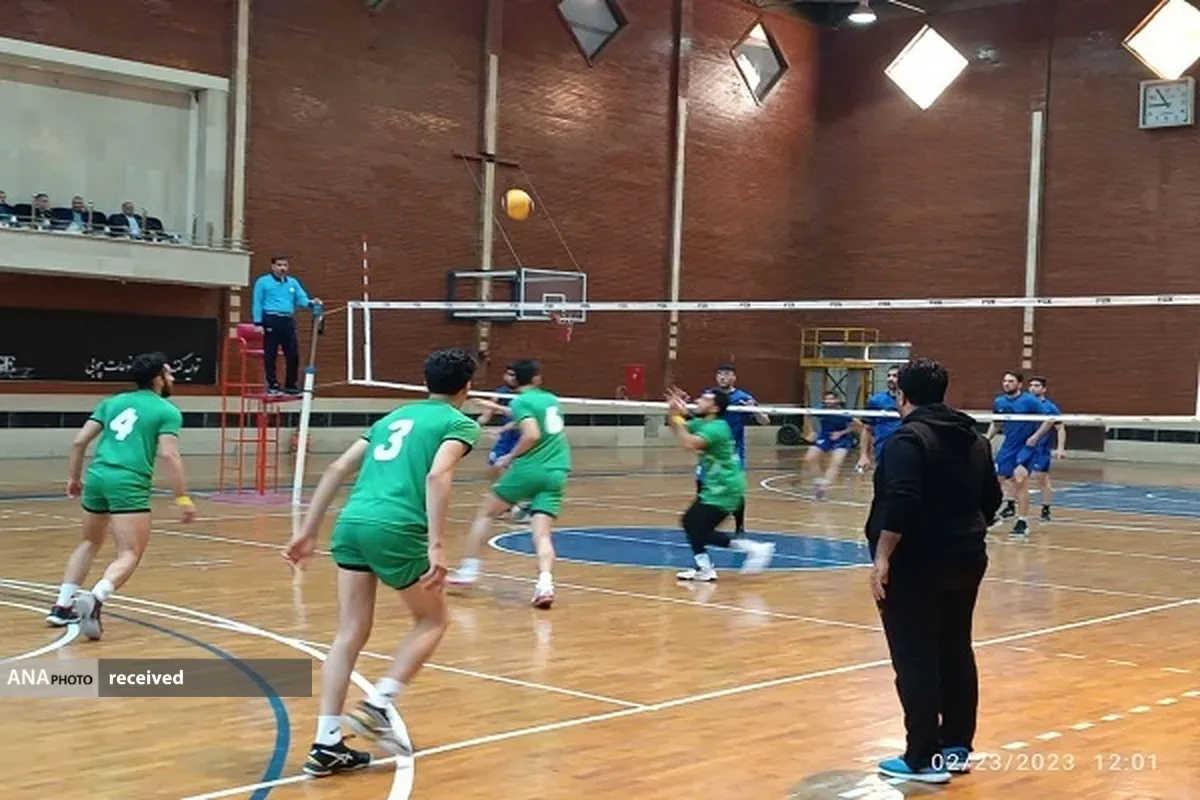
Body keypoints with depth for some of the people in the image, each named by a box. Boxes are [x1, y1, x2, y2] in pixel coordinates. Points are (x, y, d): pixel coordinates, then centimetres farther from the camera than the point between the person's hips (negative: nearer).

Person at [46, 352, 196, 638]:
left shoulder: (113, 402, 21)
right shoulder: (167, 411, 5)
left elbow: (79, 441, 17)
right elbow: (168, 455, -9)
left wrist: (73, 478, 28)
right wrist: (182, 498, -9)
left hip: (97, 476, 6)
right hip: (129, 483, -6)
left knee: (90, 542, 27)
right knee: (130, 554, -6)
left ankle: (62, 606, 22)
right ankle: (94, 599, -33)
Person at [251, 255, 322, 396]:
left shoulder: (293, 282, 17)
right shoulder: (263, 282, 3)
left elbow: (301, 298, 9)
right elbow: (257, 303, -1)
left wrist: (311, 302, -14)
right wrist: (258, 323, -9)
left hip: (288, 321, 4)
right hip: (271, 320, -4)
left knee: (293, 355, 2)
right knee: (270, 356, -2)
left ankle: (291, 385, 11)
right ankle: (272, 386, 3)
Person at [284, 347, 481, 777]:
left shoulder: (394, 417, 26)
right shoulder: (459, 423, 7)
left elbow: (336, 470, 21)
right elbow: (437, 475, -13)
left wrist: (307, 532, 23)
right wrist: (437, 547, -17)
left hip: (352, 522, 6)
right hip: (396, 529, -6)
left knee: (349, 635, 10)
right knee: (432, 620, 16)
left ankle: (326, 745, 7)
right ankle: (376, 708, 2)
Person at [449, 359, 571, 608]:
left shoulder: (521, 402, -3)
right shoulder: (551, 399, 16)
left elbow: (532, 435, -17)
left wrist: (510, 457, -6)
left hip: (529, 469, -5)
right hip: (556, 474, 5)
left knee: (485, 514, 14)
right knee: (541, 534, -5)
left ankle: (468, 571, 13)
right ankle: (545, 582, -30)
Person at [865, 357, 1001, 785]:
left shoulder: (908, 438, -13)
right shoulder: (974, 439, 12)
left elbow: (900, 505, -23)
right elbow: (991, 499, 18)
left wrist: (882, 558, -21)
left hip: (916, 566, -8)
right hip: (964, 560, 8)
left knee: (916, 661, -3)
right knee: (955, 654, 15)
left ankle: (924, 759, -1)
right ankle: (956, 747, 22)